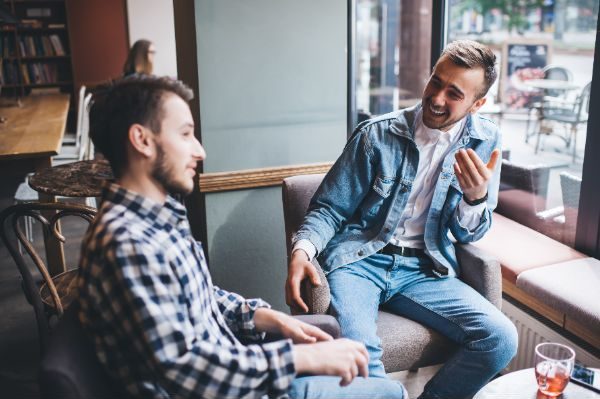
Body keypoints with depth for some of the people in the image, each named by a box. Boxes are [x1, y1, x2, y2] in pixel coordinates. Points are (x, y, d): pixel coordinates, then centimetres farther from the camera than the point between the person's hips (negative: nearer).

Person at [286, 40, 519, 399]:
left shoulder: (485, 142, 3)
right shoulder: (378, 134, -4)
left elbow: (468, 235, 5)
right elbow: (330, 208, 0)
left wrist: (476, 198, -18)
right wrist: (302, 251, -20)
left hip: (424, 270, 3)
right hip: (359, 261, -2)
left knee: (500, 338, -20)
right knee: (354, 353, -32)